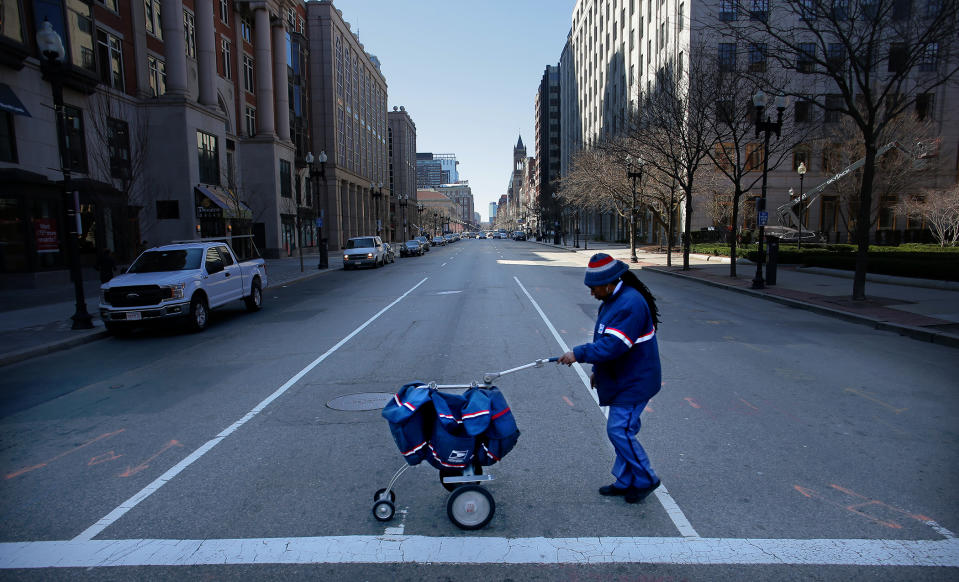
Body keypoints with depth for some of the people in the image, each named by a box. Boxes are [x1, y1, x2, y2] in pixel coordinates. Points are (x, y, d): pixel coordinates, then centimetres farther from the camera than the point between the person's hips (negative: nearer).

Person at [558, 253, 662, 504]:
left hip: (634, 382, -10)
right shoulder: (613, 300, 9)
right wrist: (598, 370, 19)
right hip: (622, 380, 10)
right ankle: (626, 481, 28)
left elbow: (614, 345, -30)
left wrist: (579, 354, -24)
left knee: (619, 430, -8)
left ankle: (645, 480, 11)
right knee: (623, 430, 16)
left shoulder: (630, 304, -25)